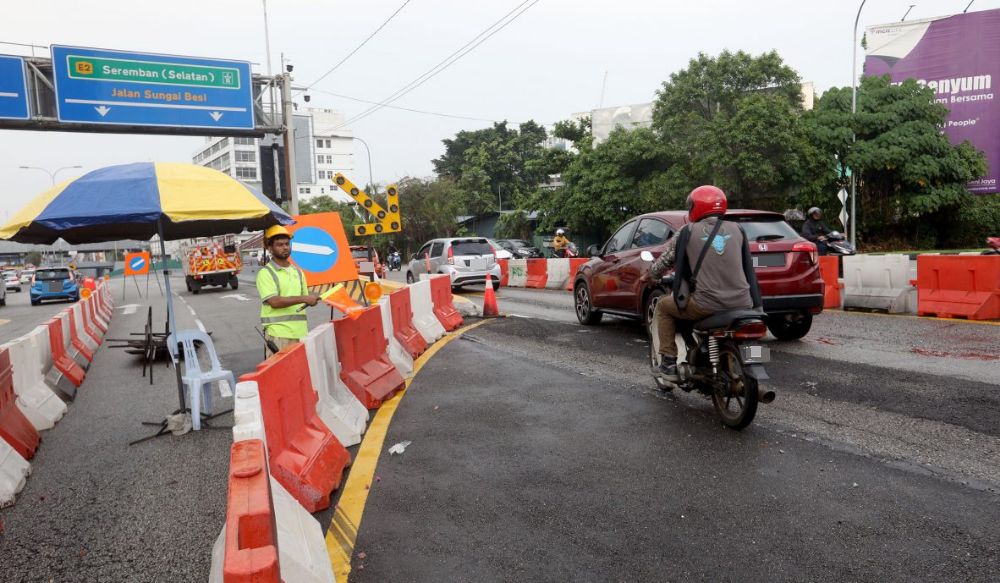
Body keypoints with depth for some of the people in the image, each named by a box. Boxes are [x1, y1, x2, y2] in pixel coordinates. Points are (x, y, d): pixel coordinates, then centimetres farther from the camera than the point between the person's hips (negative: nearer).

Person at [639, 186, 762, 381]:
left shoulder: (688, 231, 3)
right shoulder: (737, 229, 12)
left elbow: (665, 260, 12)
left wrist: (649, 276, 32)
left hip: (707, 304, -4)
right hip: (742, 304, 4)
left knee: (663, 306, 21)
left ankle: (669, 362, 15)